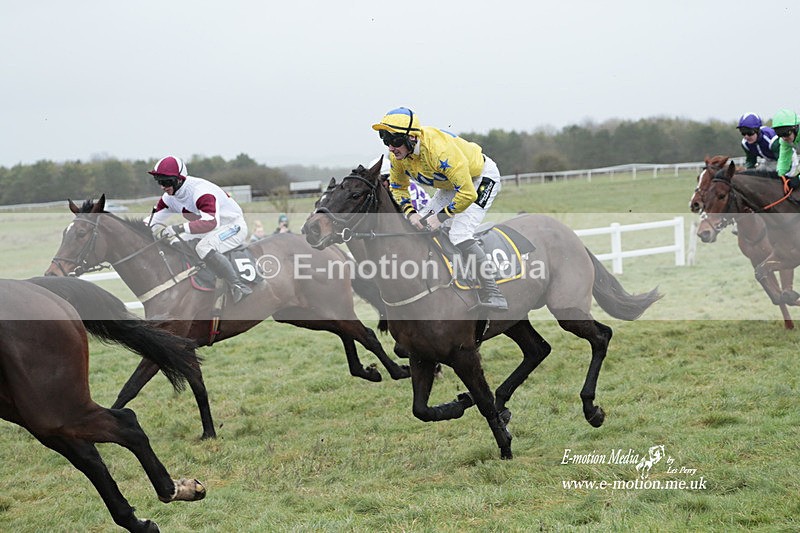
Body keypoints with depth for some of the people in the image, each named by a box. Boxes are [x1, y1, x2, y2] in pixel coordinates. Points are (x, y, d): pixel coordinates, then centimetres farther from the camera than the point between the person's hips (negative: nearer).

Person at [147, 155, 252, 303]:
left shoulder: (200, 191, -30)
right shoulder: (170, 197, -3)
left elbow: (211, 222, -43)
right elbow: (154, 221, 8)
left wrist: (180, 228, -46)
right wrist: (163, 232, -13)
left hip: (233, 225, -9)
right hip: (208, 231, 9)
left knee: (204, 248, -35)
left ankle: (238, 285, -32)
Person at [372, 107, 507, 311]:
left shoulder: (439, 150, -39)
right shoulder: (398, 155, -16)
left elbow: (467, 194, -36)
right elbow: (397, 187, 5)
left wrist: (440, 217, -26)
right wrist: (410, 213, -12)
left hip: (482, 178, -9)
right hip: (452, 184, 9)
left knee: (460, 234, -25)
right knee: (421, 227, 4)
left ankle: (493, 296, -22)